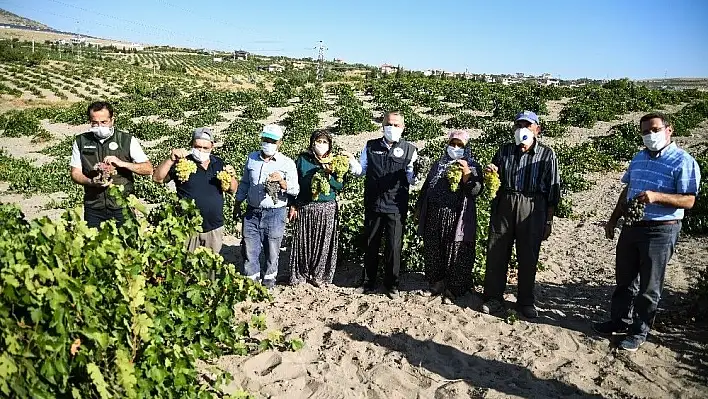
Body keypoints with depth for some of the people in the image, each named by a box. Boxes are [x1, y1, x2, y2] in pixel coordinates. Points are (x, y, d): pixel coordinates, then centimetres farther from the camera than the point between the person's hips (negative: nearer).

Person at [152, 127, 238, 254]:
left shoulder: (219, 164, 7)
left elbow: (232, 190, 12)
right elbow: (157, 178, -11)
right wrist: (171, 159, -23)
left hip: (215, 229, 3)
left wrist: (232, 177, -9)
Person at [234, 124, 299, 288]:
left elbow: (295, 190, -8)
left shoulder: (287, 163, -4)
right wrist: (237, 205, 19)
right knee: (250, 248, 7)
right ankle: (252, 279, 25)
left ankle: (269, 278, 31)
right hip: (252, 212, 3)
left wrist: (281, 181, -25)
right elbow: (244, 183, 18)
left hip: (275, 214, -3)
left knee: (272, 250, 10)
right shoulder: (252, 158, 7)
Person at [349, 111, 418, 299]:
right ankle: (369, 283, 28)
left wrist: (413, 169, -20)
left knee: (394, 247, 4)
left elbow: (411, 180, 1)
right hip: (373, 204, 2)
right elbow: (362, 170, 11)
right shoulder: (371, 146, 5)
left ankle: (391, 284, 22)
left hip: (396, 206, -2)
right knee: (371, 245, 12)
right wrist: (351, 162, -8)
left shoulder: (409, 150, 0)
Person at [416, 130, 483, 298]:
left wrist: (466, 173, -24)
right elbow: (426, 187, 20)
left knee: (456, 253, 2)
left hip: (457, 217, -4)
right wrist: (419, 207, 20)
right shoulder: (438, 164, 14)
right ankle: (437, 282, 28)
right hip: (434, 215, 4)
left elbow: (475, 191, -11)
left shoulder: (473, 166, 2)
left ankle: (454, 287, 17)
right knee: (433, 251, 11)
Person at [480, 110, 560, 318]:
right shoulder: (504, 150, 11)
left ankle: (526, 301, 22)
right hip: (503, 205, 3)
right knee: (496, 253, 4)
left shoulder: (546, 154, 3)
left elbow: (552, 190, 2)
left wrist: (548, 221, -1)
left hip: (532, 209, -2)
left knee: (528, 258, 7)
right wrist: (490, 173, -5)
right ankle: (494, 298, 17)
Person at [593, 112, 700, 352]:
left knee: (649, 286, 5)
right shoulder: (639, 158, 11)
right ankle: (620, 322, 30)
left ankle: (639, 332, 18)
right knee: (624, 279, 16)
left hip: (661, 231, -7)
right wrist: (613, 220, 17)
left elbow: (688, 200, -16)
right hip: (631, 227, 7)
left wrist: (656, 197, -30)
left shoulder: (683, 162, -11)